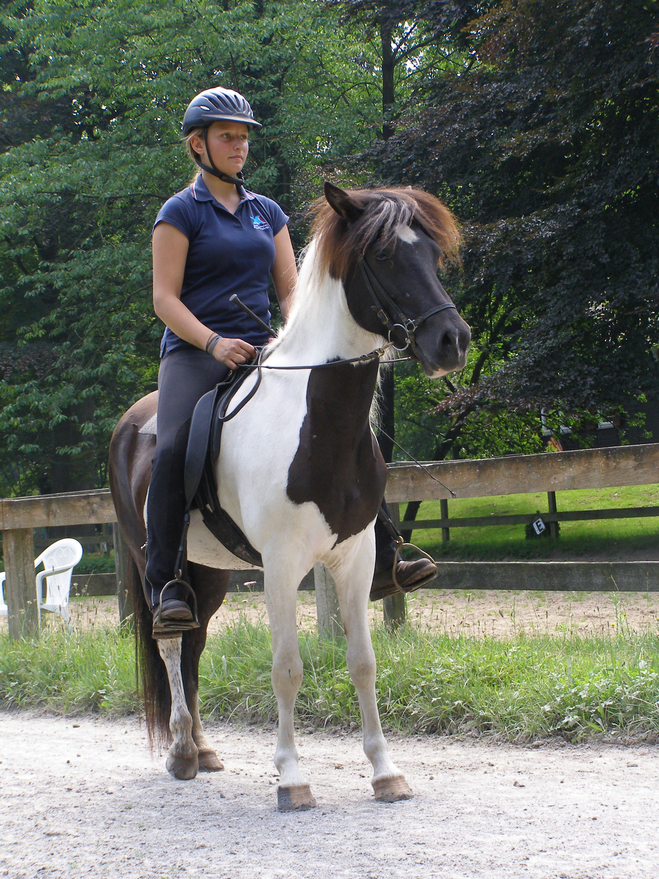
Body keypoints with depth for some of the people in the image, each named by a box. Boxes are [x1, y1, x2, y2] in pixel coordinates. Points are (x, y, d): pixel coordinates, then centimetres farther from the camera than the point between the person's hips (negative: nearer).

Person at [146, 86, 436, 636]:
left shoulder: (267, 213, 18)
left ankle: (380, 558, -6)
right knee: (172, 449, -32)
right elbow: (165, 298, -5)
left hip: (261, 351, 5)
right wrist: (214, 343, -21)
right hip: (194, 353, -5)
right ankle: (165, 585, -26)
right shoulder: (181, 213, 3)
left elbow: (291, 288, 14)